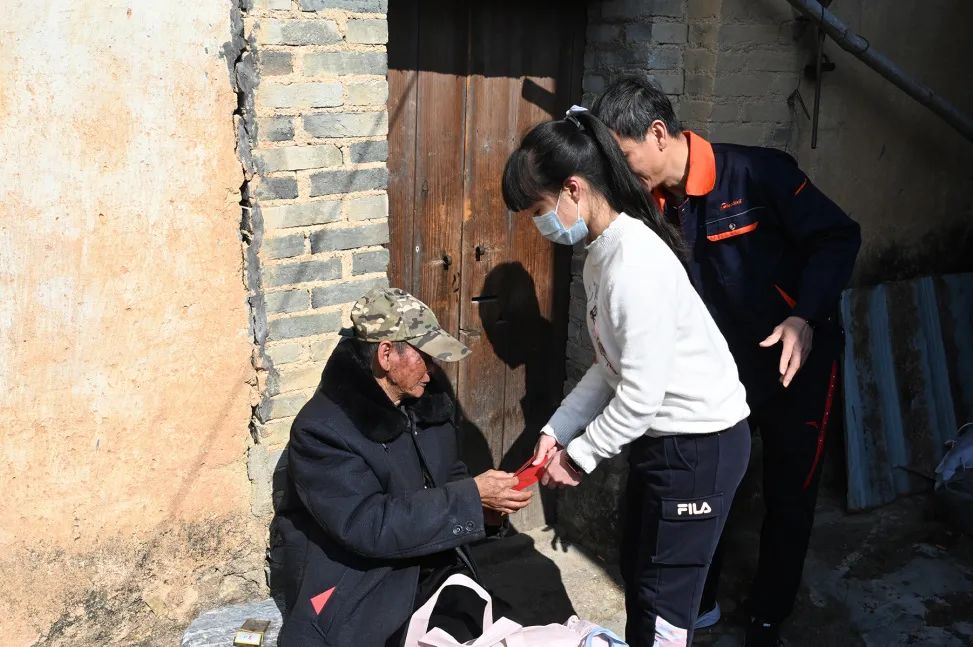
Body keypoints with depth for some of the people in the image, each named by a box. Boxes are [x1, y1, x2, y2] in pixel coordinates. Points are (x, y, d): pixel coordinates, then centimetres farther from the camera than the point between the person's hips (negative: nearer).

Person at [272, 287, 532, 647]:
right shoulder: (322, 429, -22)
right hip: (352, 588, -6)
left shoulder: (427, 398, 1)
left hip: (429, 566, 6)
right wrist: (472, 498, -27)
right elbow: (369, 526, -28)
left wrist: (485, 497, -9)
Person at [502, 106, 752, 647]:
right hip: (660, 437, 9)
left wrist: (580, 455, -12)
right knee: (635, 569, 20)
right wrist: (557, 430, 3)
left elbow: (640, 395, -24)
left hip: (700, 443, -9)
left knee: (663, 596, 2)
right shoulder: (602, 252, 4)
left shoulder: (636, 263, -26)